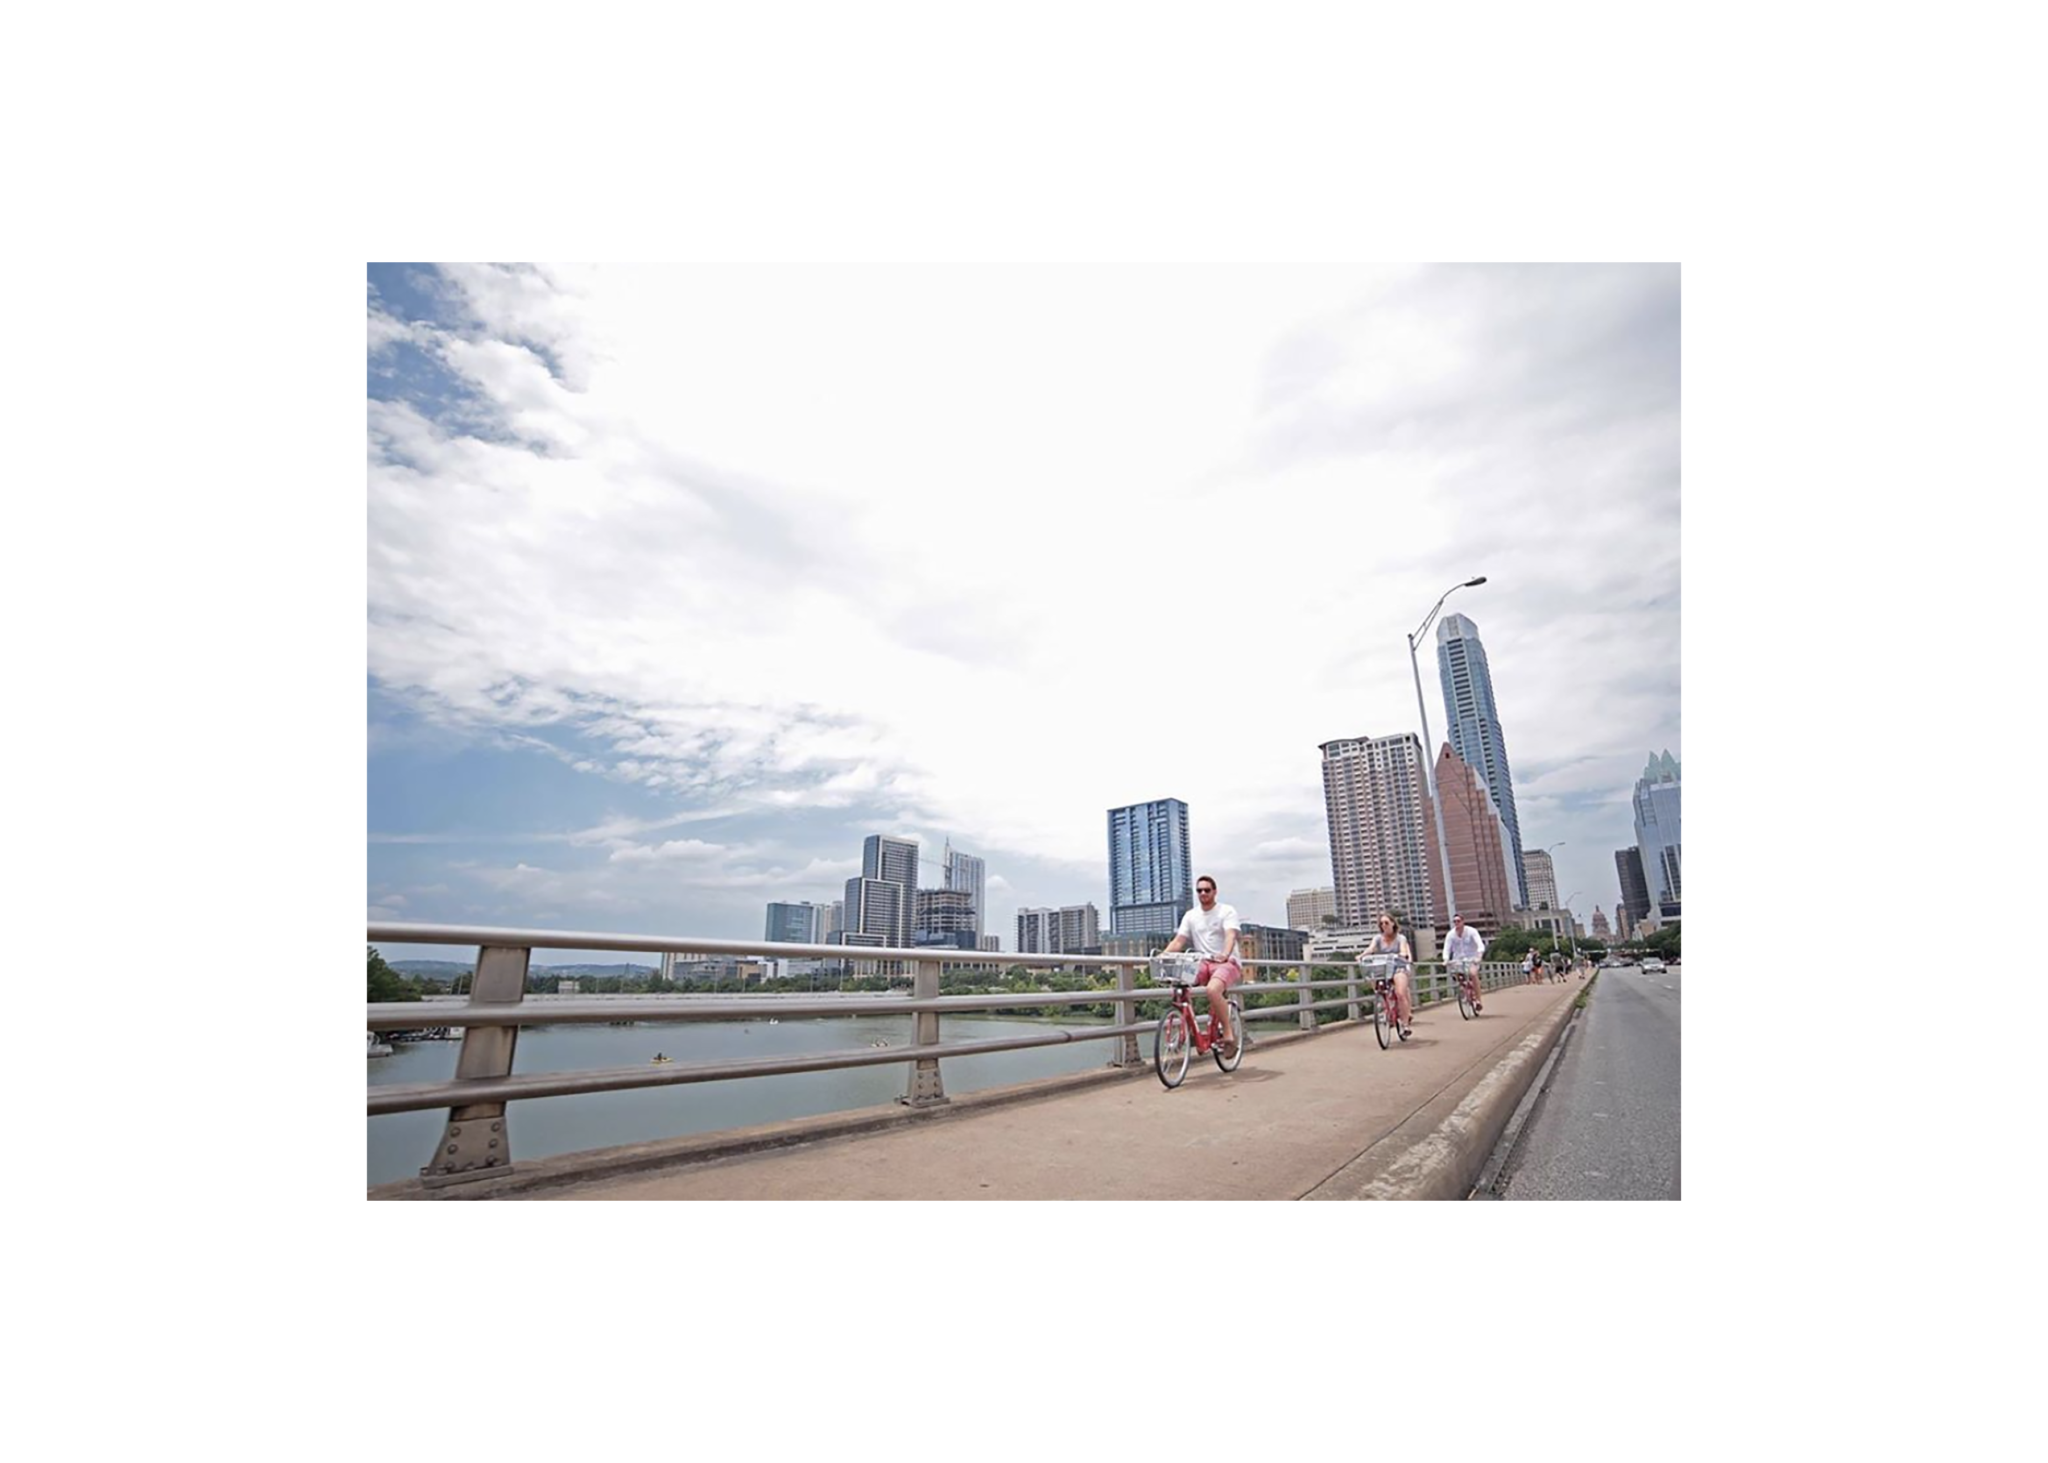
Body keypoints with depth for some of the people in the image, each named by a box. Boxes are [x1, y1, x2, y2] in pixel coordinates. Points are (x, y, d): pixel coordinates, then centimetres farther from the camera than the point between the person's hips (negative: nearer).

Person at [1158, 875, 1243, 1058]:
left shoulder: (1227, 912, -1)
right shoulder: (1191, 916, 12)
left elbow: (1231, 936, -18)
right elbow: (1178, 940, 3)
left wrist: (1225, 954, -39)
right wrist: (1163, 955, -17)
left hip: (1227, 963, -4)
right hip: (1203, 962, 5)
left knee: (1213, 989, -35)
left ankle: (1229, 1034, -16)